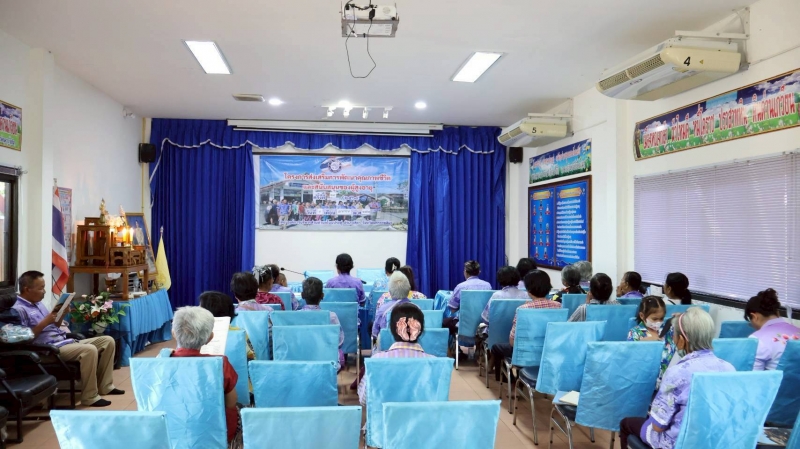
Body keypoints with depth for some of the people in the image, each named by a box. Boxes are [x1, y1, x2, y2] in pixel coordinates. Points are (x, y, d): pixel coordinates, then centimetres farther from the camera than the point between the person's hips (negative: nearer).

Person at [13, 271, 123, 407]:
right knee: (89, 350, -34)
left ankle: (105, 386, 7)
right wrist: (46, 321, -19)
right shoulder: (18, 310, -9)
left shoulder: (38, 304, 19)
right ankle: (90, 397, -22)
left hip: (65, 341, 10)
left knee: (108, 341, 2)